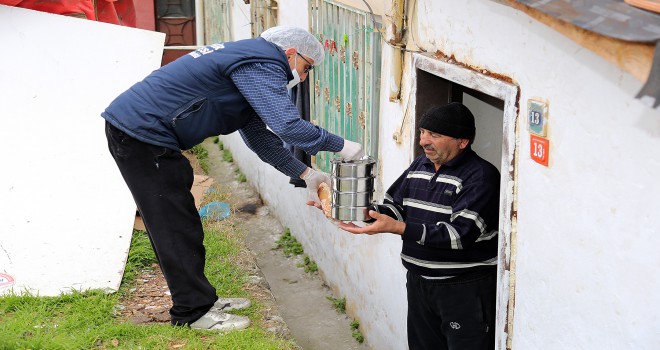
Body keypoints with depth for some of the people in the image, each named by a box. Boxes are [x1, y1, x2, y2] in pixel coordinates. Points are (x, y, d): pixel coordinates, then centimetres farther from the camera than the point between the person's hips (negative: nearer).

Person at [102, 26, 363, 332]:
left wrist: (305, 173, 15)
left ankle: (199, 299, 26)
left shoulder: (249, 66, 19)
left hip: (134, 127, 11)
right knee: (176, 227, -3)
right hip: (140, 132, -11)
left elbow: (259, 135, 20)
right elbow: (287, 125, -25)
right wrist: (340, 145, -12)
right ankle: (194, 312, 7)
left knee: (176, 225, 16)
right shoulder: (263, 62, -14)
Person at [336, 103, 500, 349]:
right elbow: (393, 207, 12)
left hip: (465, 289, -7)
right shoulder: (420, 165, 7)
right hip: (419, 282, 7)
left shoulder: (481, 176, -17)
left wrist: (397, 228, -30)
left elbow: (460, 233, -26)